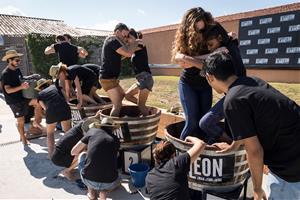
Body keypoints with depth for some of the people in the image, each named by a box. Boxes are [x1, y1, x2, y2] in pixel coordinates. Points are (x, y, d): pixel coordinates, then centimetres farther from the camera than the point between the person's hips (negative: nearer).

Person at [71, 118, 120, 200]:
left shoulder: (92, 131, 9)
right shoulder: (116, 140, 13)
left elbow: (73, 152, 15)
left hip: (89, 180, -1)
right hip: (110, 184, 1)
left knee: (82, 155, 27)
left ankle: (91, 191, 18)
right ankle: (103, 191, 9)